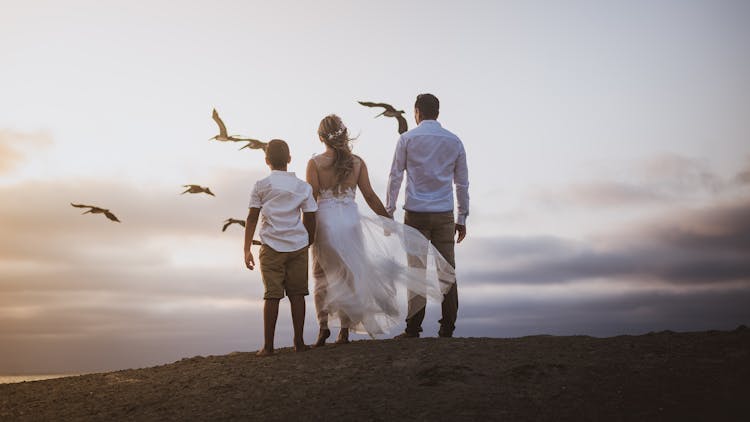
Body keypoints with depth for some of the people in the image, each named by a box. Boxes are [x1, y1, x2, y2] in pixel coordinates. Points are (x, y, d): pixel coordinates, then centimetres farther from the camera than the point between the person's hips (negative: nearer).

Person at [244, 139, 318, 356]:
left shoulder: (261, 185, 1)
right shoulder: (303, 186, 6)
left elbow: (252, 218, 0)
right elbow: (310, 219, 6)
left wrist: (247, 249, 5)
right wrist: (309, 243, 19)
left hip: (272, 247, -2)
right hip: (298, 245, 2)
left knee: (272, 295, 0)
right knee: (297, 293, 7)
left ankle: (268, 345, 3)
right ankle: (299, 342, 10)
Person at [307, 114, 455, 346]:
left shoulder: (315, 163, -5)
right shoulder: (357, 162, 1)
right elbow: (370, 196, 3)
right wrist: (389, 220, 14)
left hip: (325, 221, -2)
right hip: (350, 220, 2)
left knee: (322, 277, 13)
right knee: (348, 275, 11)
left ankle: (323, 326, 3)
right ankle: (344, 331, 13)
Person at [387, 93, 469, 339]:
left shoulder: (407, 139, 1)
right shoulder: (454, 141, 8)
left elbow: (395, 177, 0)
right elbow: (462, 183, 11)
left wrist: (389, 211, 6)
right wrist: (462, 218, 17)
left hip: (416, 214, -2)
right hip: (445, 215, 2)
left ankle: (413, 328, 0)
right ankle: (447, 328, 6)